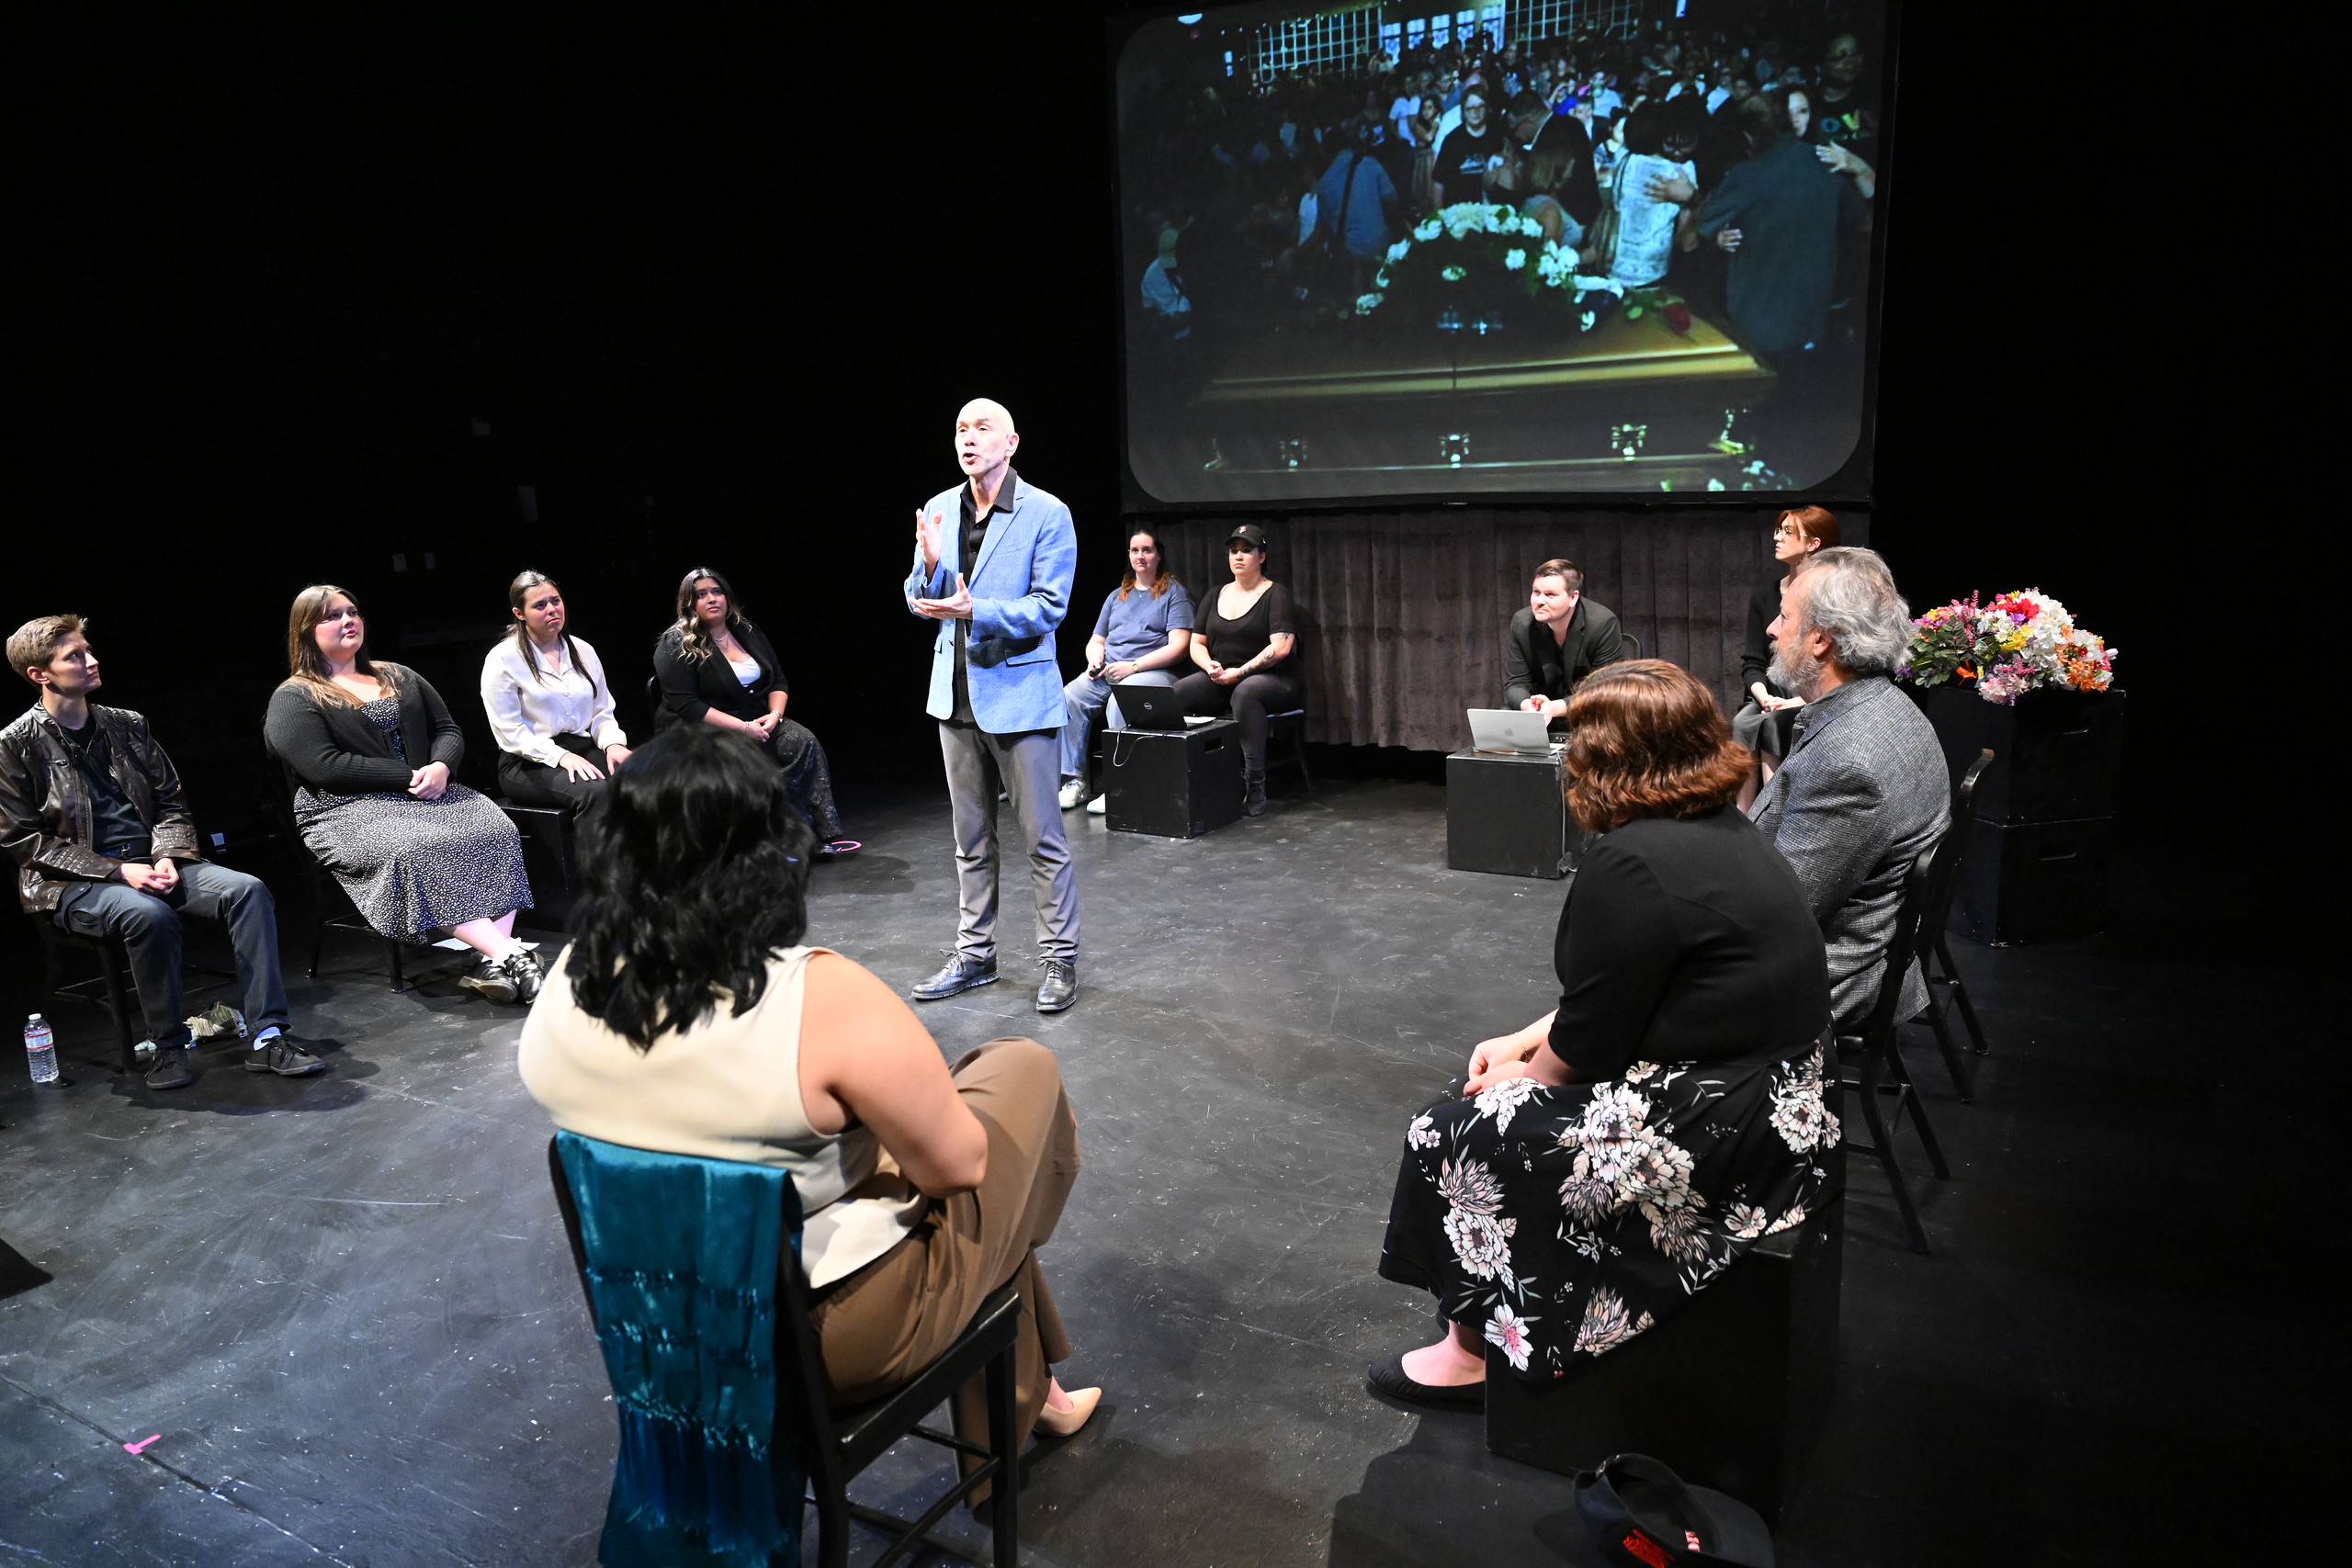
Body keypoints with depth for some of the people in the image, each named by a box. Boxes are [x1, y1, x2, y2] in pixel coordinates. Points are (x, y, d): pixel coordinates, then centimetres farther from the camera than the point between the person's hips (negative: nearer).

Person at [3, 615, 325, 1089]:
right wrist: (118, 871, -16)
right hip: (72, 883, -5)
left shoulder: (127, 725, 13)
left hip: (149, 863, 5)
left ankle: (266, 1038, -24)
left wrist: (166, 857, -5)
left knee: (247, 889, -21)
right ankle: (169, 1045, -16)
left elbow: (172, 803, 16)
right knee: (149, 914, -37)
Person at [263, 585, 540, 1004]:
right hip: (348, 811, -5)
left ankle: (495, 961, -38)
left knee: (496, 831, -26)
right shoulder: (292, 699, 5)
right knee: (415, 851, -37)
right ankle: (510, 954, -44)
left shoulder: (399, 677, 23)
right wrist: (409, 777, -15)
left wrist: (440, 767, -6)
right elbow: (326, 766, -9)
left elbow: (449, 732, 18)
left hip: (426, 793, 5)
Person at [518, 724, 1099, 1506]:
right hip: (832, 1333, -6)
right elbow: (959, 1163, -20)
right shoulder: (826, 1000, -32)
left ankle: (1025, 1397, 47)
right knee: (1025, 1069, 14)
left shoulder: (564, 988, -12)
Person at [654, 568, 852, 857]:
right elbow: (687, 707, -15)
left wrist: (775, 714, -8)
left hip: (757, 723, 6)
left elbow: (778, 680, 15)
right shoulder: (676, 646, -7)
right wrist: (743, 727, -21)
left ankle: (827, 833, -25)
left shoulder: (748, 632, 13)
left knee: (804, 741, -22)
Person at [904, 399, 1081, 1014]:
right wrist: (931, 565, -12)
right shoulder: (939, 510, 7)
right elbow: (919, 601, 10)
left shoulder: (1047, 514, -9)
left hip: (1019, 694, -5)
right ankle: (974, 955, 27)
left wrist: (974, 609, -26)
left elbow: (1049, 606, -14)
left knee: (1042, 839, 0)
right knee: (971, 840, 15)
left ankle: (1059, 959, 13)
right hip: (956, 693, 6)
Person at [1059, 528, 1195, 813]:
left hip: (1153, 671, -6)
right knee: (1068, 697, -23)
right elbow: (1096, 641, 27)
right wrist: (1095, 660, 1)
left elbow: (1179, 646, -6)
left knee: (1120, 701, -37)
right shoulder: (1117, 596, 24)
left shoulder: (1174, 592, 6)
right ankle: (1074, 780, -20)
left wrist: (1133, 666, -15)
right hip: (1106, 672, 6)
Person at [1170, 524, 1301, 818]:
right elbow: (1197, 644, 19)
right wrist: (1209, 665, -5)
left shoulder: (1276, 595, -1)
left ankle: (1254, 786, -38)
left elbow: (1281, 647, -13)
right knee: (1175, 693, -23)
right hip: (1221, 680, 5)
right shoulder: (1216, 597, 17)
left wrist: (1239, 673, -17)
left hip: (1273, 679, -5)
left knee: (1245, 692, -41)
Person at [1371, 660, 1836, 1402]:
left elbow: (1588, 1041, -17)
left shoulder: (1630, 865, -24)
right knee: (1504, 1099, 20)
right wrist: (1526, 1040, 12)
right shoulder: (1728, 831, 7)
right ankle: (1490, 1321, 29)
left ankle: (1471, 1351, 20)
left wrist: (1528, 1074, 3)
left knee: (1452, 1136, 2)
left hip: (1716, 1141, -10)